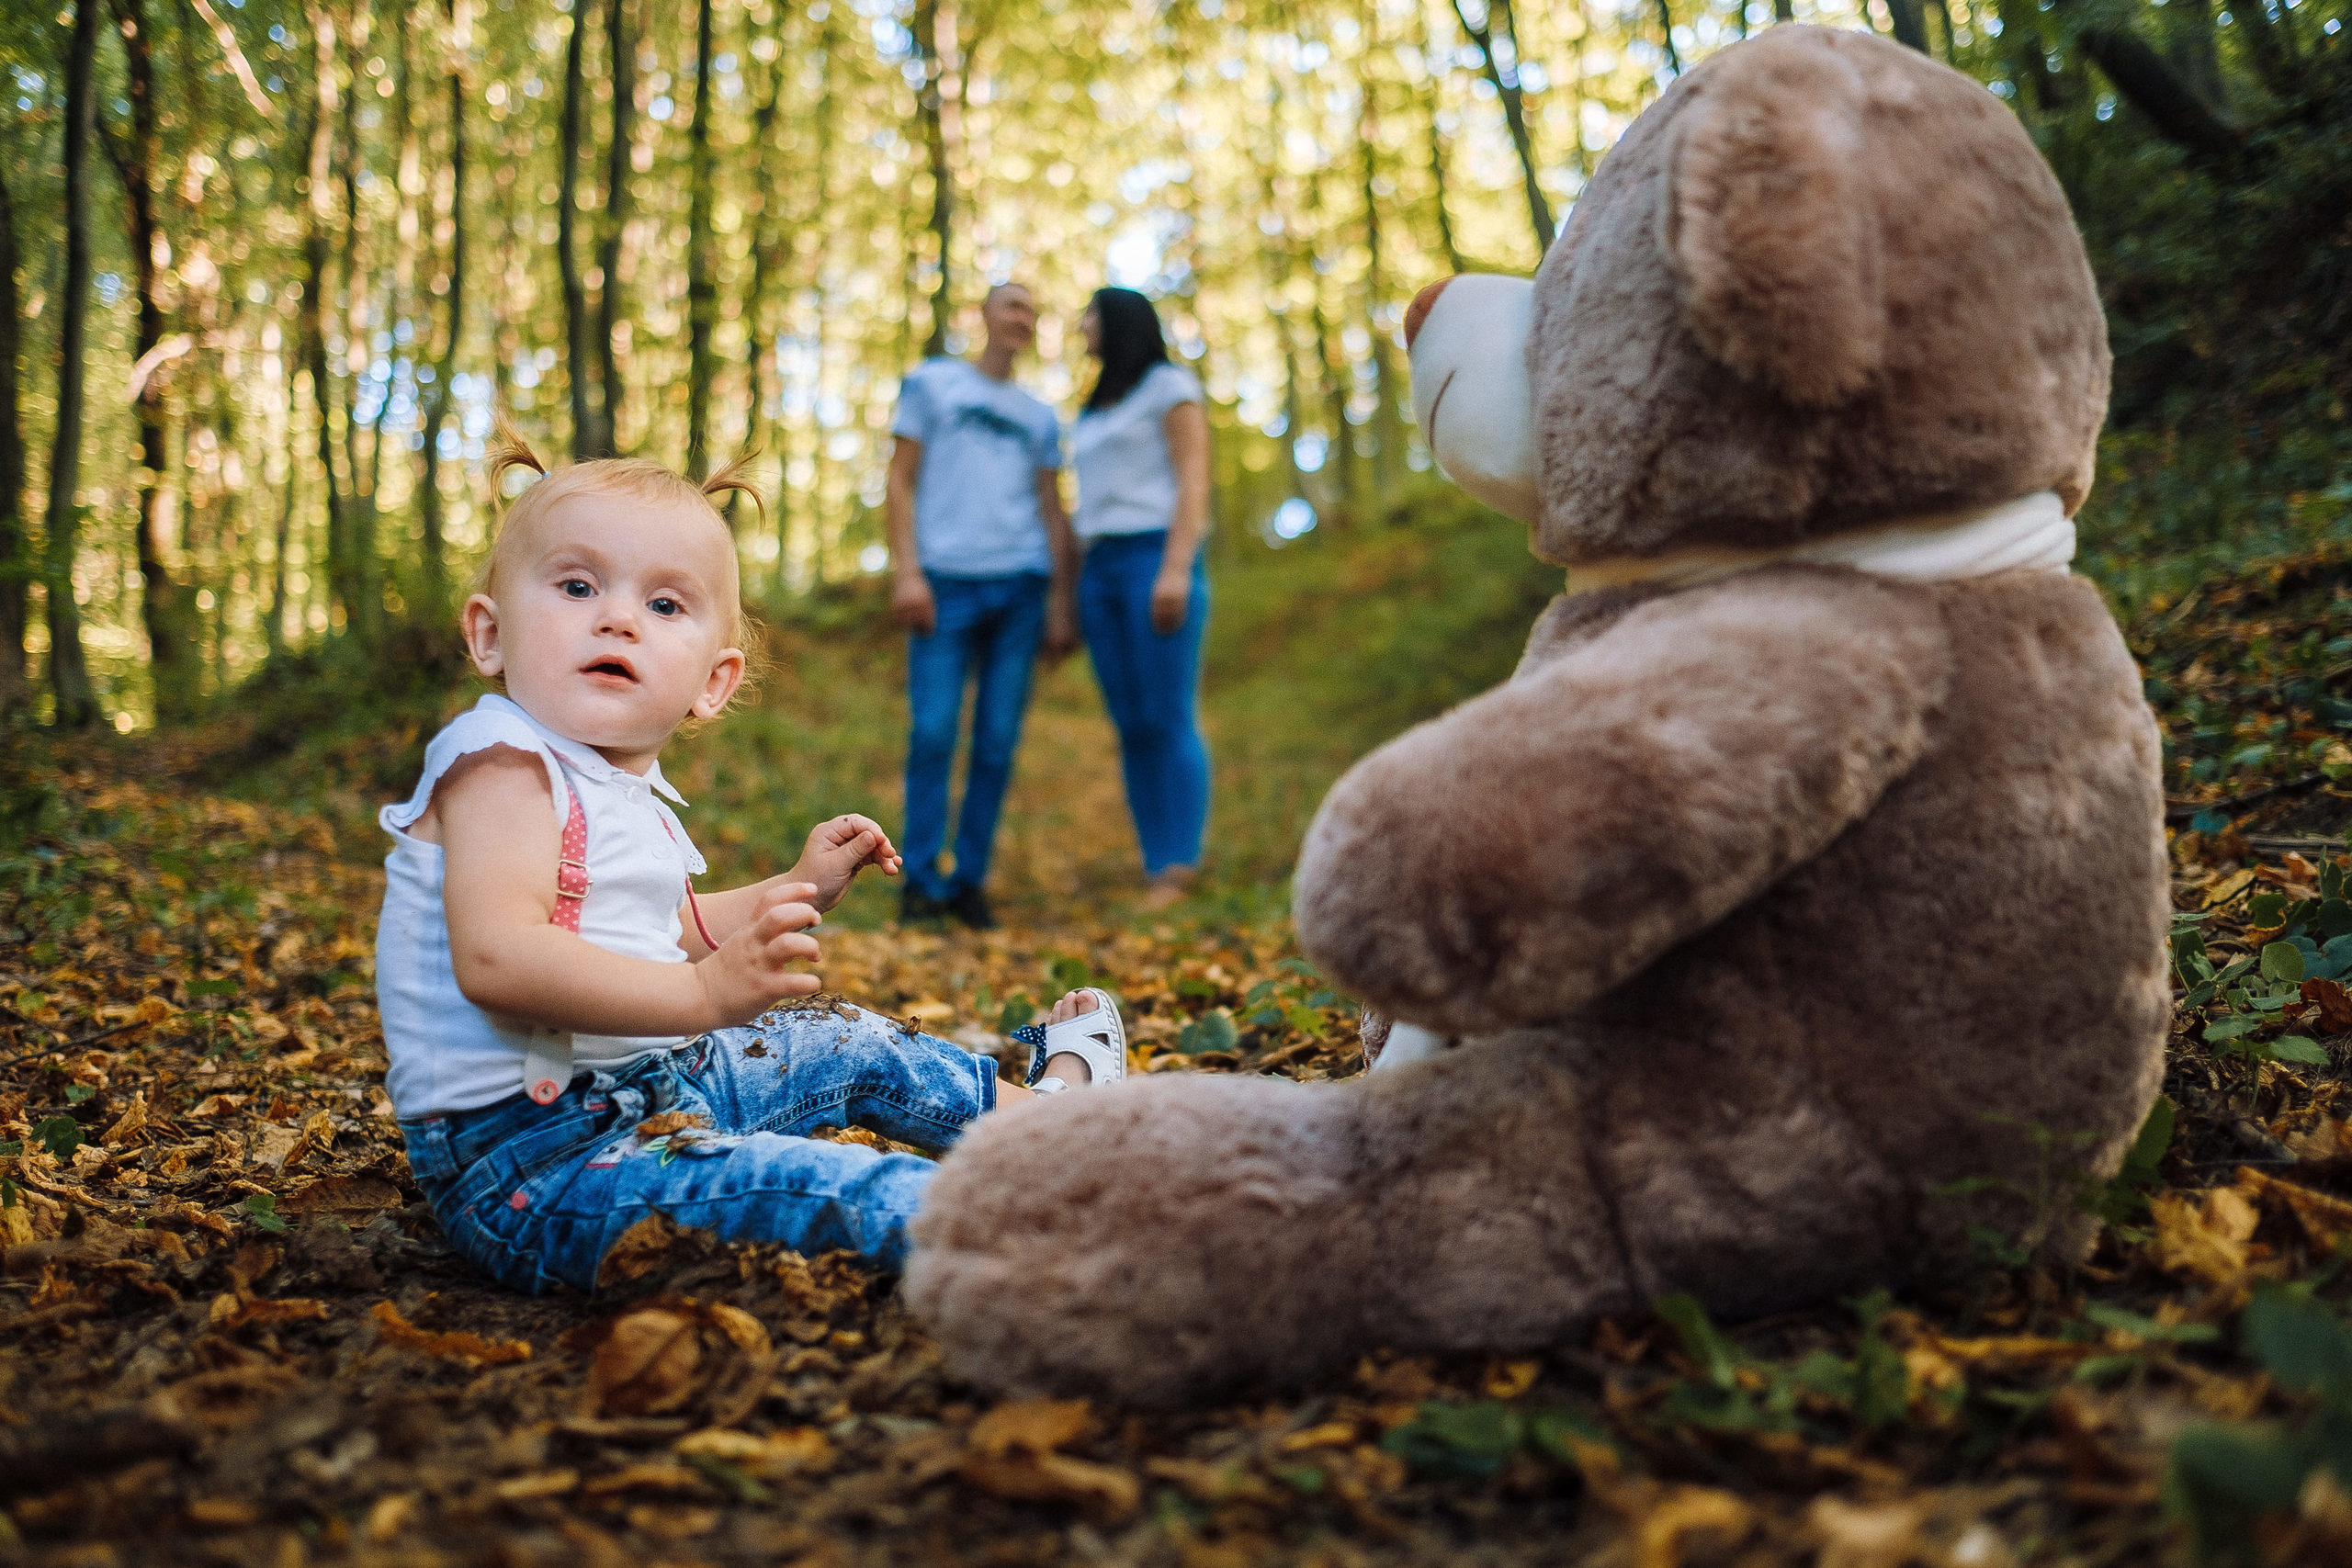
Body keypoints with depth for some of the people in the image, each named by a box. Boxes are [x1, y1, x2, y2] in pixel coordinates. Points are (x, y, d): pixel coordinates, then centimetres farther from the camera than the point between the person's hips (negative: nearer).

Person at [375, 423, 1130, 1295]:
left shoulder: (621, 785, 13)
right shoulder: (503, 764, -19)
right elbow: (496, 959, -34)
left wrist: (795, 892, 24)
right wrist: (702, 993, -42)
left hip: (645, 1087, 10)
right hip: (524, 1165, -10)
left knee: (848, 1045, 22)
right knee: (853, 1192, -26)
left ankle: (1039, 1107, 44)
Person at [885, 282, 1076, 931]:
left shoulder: (1040, 417, 21)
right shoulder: (930, 383, 12)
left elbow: (1053, 514, 18)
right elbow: (900, 481, 5)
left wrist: (1061, 605, 8)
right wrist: (906, 570, -7)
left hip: (1021, 585, 3)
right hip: (946, 580, -3)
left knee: (998, 739, -1)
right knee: (934, 730, -9)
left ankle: (971, 880, 5)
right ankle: (921, 879, -1)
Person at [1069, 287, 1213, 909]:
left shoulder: (1170, 385, 3)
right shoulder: (1098, 413, 25)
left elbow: (1194, 483, -7)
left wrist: (1176, 570, -19)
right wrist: (1069, 595, 14)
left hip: (1157, 560, -7)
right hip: (1101, 571, 7)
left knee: (1170, 723, -12)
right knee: (1132, 729, 0)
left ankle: (1180, 878, -14)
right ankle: (1157, 877, -2)